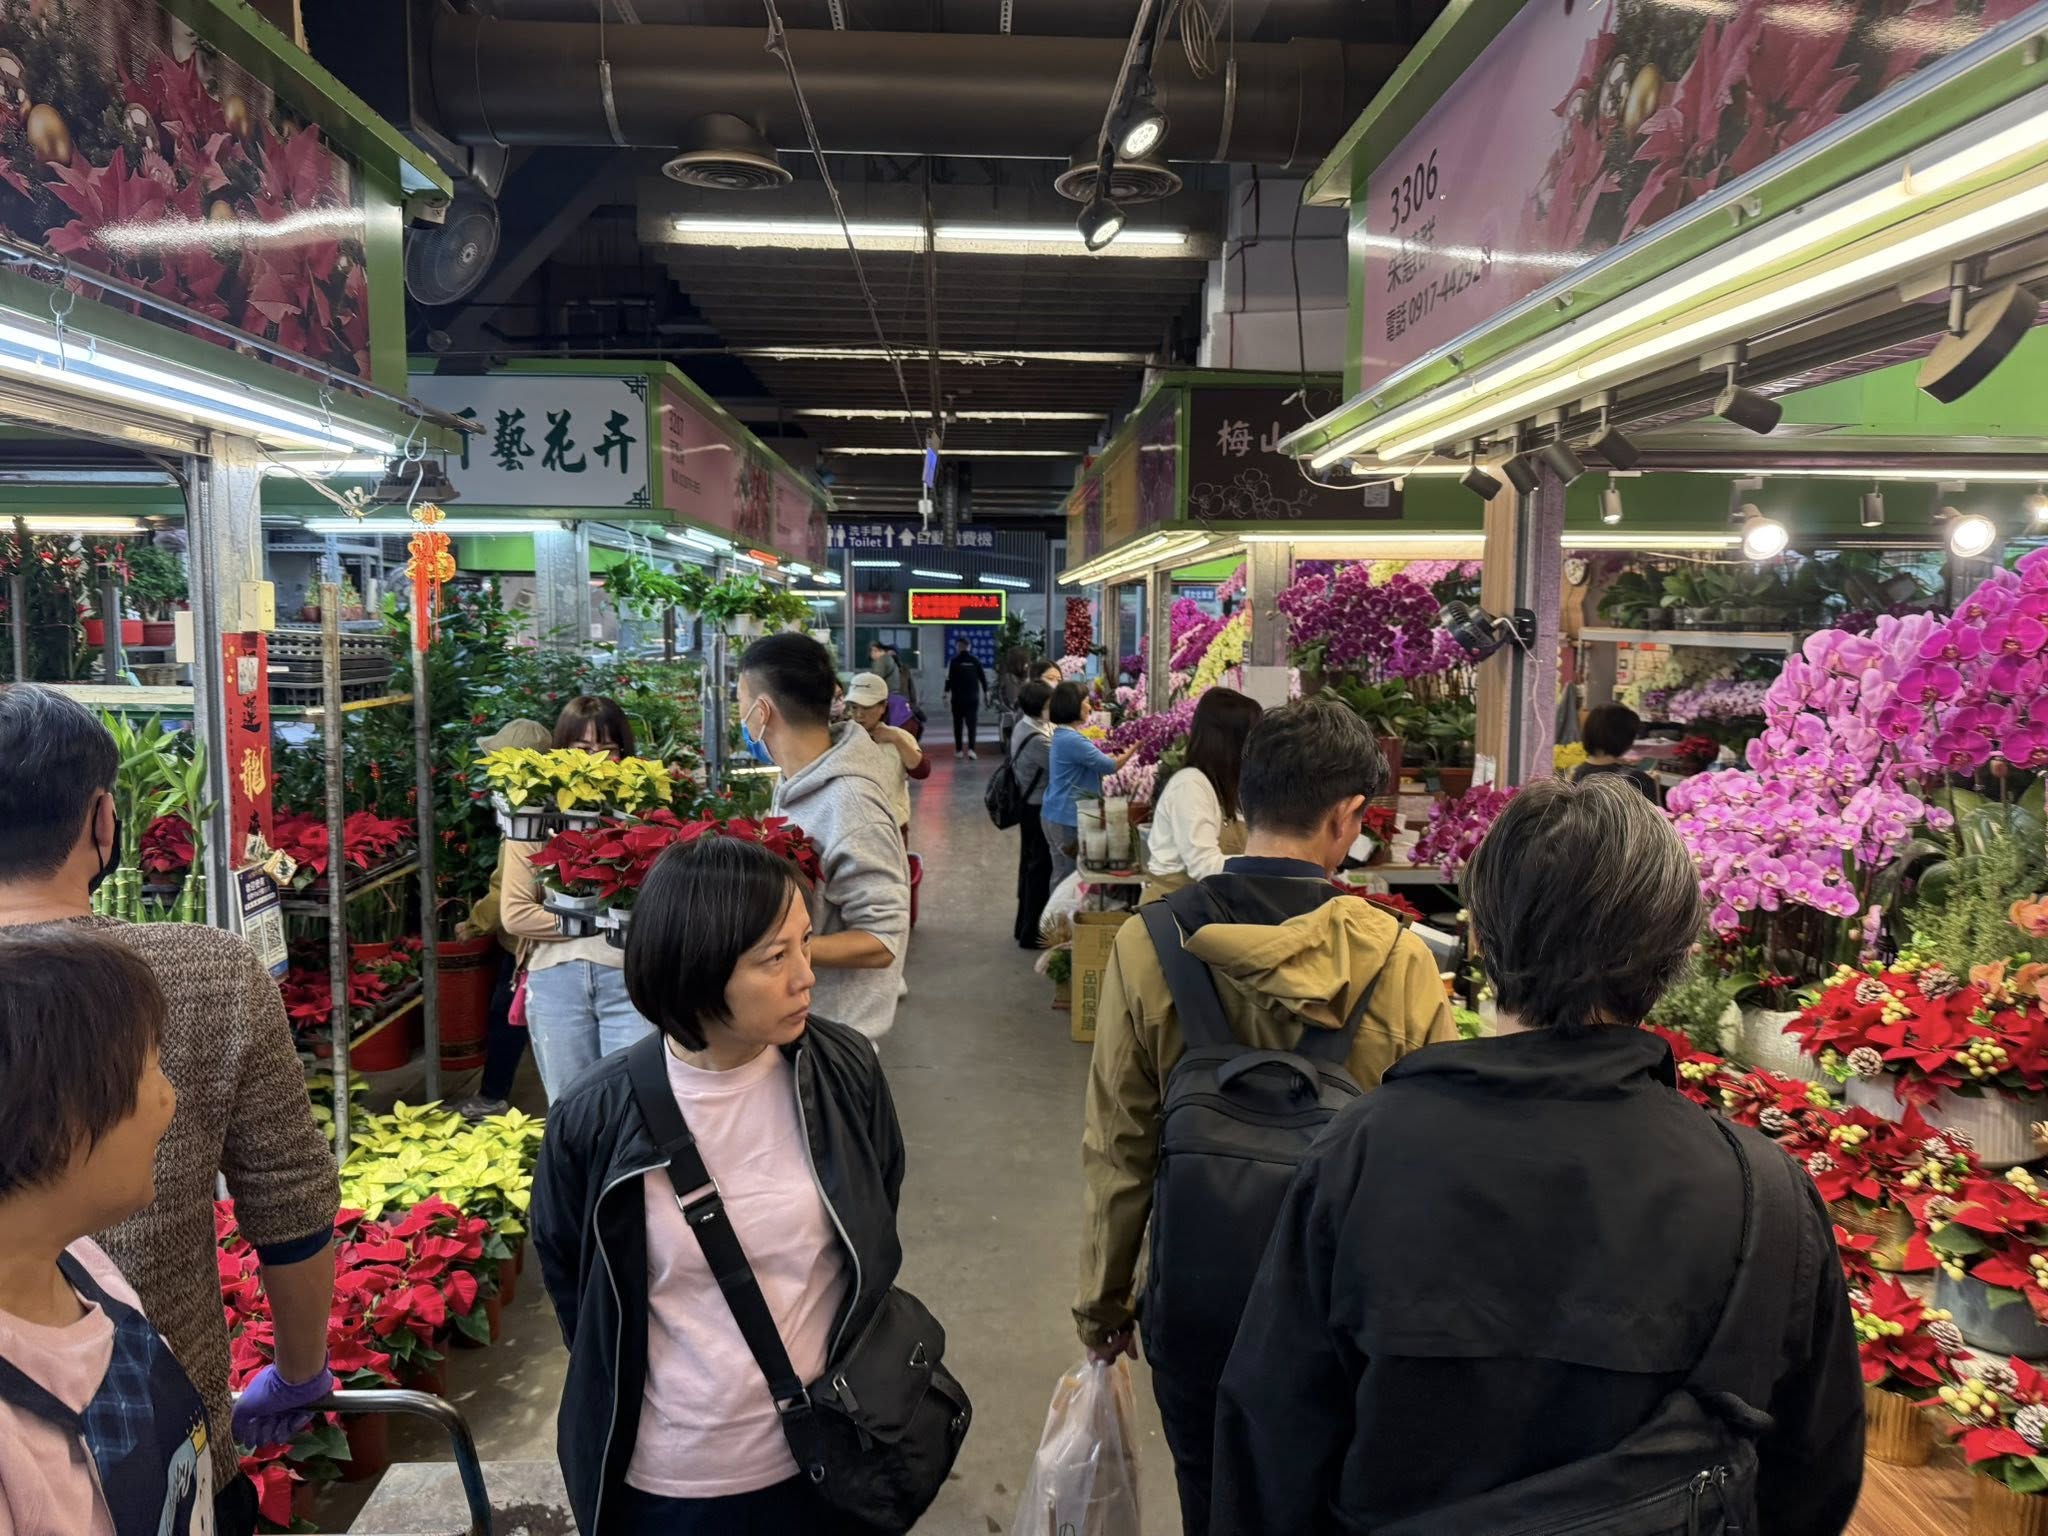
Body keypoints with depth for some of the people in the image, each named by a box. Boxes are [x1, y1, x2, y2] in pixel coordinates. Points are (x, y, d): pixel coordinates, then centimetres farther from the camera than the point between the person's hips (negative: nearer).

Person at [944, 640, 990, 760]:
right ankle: (971, 749, -15)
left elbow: (949, 678, -8)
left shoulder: (954, 661, -5)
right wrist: (986, 692, 12)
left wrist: (946, 693, -5)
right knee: (972, 723, 0)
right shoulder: (975, 661, 1)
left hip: (958, 697, -1)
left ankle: (958, 750, 12)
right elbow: (983, 677, 4)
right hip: (973, 697, 1)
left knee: (958, 724, 10)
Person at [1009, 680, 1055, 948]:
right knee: (1041, 869, 0)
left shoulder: (1023, 727, 4)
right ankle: (1031, 933, 9)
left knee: (1029, 865, 19)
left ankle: (1025, 925, 32)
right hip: (1041, 808, -10)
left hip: (1028, 806, 10)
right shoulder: (1038, 739, -27)